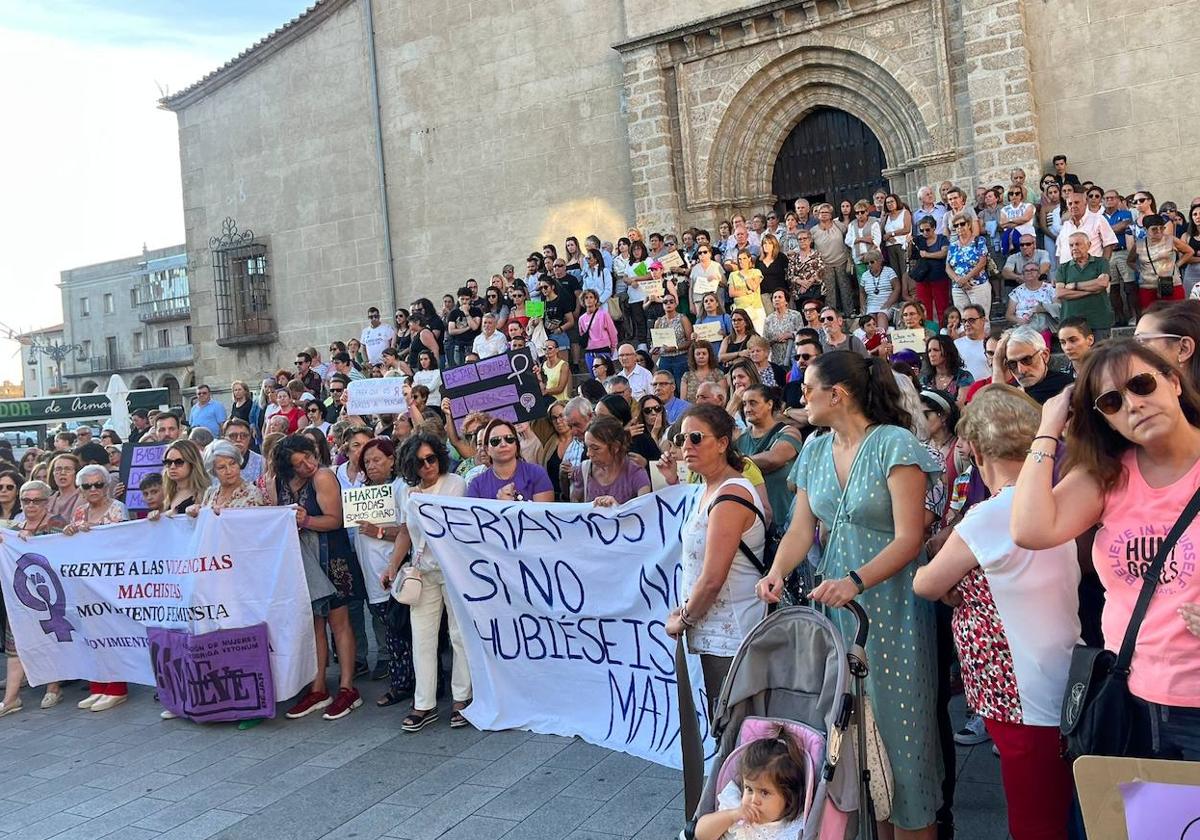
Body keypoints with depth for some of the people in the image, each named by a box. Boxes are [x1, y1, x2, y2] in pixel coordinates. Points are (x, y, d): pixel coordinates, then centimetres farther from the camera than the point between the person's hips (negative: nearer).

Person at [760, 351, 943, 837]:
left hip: (890, 606, -6)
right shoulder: (816, 450, 8)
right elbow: (801, 529, 5)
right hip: (835, 600, 6)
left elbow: (909, 538, -18)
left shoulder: (895, 444, -12)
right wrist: (777, 572, -14)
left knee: (893, 726, 1)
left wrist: (856, 581, -31)